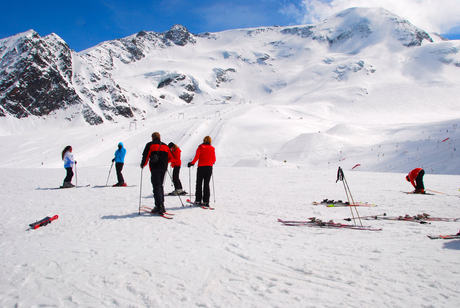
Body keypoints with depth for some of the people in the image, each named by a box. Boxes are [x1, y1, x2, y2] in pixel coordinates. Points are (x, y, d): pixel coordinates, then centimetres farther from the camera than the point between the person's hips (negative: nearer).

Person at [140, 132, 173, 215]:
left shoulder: (150, 145, 3)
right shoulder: (165, 146, 17)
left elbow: (145, 155, -6)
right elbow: (170, 157, 18)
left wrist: (143, 164, 9)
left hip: (155, 168, -5)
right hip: (163, 168, 5)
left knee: (156, 187, -7)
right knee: (160, 186, 16)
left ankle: (159, 207, -14)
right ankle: (162, 205, 15)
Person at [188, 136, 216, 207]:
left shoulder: (200, 147, -2)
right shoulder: (212, 148, 5)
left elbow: (197, 157, -10)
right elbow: (214, 159, 7)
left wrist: (191, 163, 2)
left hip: (201, 167, -2)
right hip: (209, 167, 2)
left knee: (199, 184, 7)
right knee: (206, 184, 6)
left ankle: (198, 200, 6)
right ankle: (206, 201, 1)